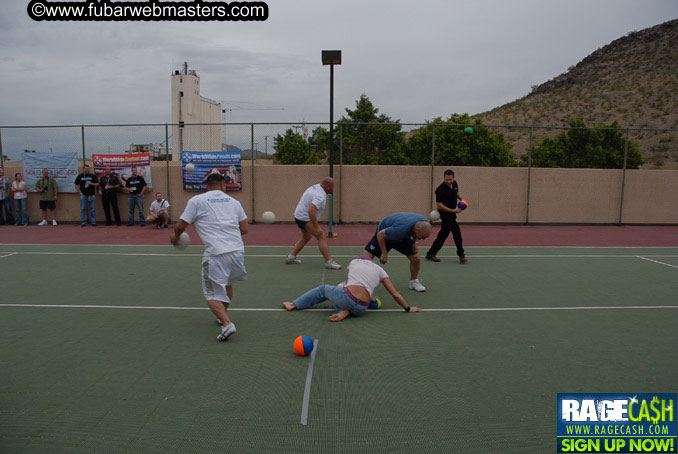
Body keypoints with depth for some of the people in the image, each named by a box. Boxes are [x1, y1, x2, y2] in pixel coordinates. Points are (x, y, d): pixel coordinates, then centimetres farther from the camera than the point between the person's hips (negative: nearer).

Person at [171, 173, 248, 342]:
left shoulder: (196, 201, 7)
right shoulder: (233, 201, 16)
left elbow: (180, 226, 6)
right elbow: (244, 229, 16)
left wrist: (175, 238, 27)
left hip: (215, 254, -4)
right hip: (237, 250, 4)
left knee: (212, 294, 6)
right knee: (227, 284, 28)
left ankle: (226, 323, -13)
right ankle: (222, 315, 42)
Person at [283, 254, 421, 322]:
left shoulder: (354, 261, 23)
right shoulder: (380, 270, 19)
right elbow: (395, 294, 16)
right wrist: (408, 308, 28)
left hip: (347, 296, -1)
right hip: (361, 308, 1)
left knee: (323, 289, 28)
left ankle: (295, 304, 31)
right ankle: (345, 312, 1)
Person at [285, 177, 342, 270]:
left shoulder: (316, 186, 5)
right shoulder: (320, 196, -26)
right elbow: (311, 211, -36)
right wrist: (316, 228, -32)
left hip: (299, 215, 10)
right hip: (305, 219, -10)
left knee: (306, 237, 24)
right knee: (322, 237, -11)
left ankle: (291, 257, 27)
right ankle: (329, 262, -13)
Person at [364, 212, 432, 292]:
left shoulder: (425, 222, -25)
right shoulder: (401, 229, -46)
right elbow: (380, 234, -31)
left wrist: (414, 243, -7)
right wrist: (384, 253, -25)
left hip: (403, 237, 5)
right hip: (384, 234, -5)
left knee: (416, 259, -4)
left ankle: (413, 281, 20)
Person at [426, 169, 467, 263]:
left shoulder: (455, 184, 0)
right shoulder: (440, 189, -23)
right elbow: (439, 206, -23)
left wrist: (460, 199, 4)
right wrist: (454, 211, -23)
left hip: (451, 213, 8)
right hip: (444, 212, -8)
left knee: (444, 233, 10)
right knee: (456, 231, -15)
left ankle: (431, 254, 18)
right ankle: (461, 254, -1)